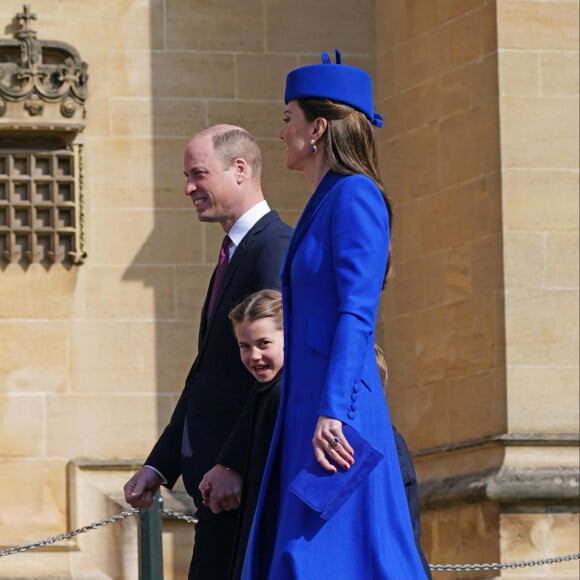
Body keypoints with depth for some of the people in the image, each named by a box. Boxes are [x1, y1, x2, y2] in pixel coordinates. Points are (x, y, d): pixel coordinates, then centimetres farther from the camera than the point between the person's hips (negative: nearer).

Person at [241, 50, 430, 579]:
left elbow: (357, 313, -17)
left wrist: (331, 412, -24)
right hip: (308, 411, 9)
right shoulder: (325, 204, 19)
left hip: (338, 416, -9)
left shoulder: (355, 195, -9)